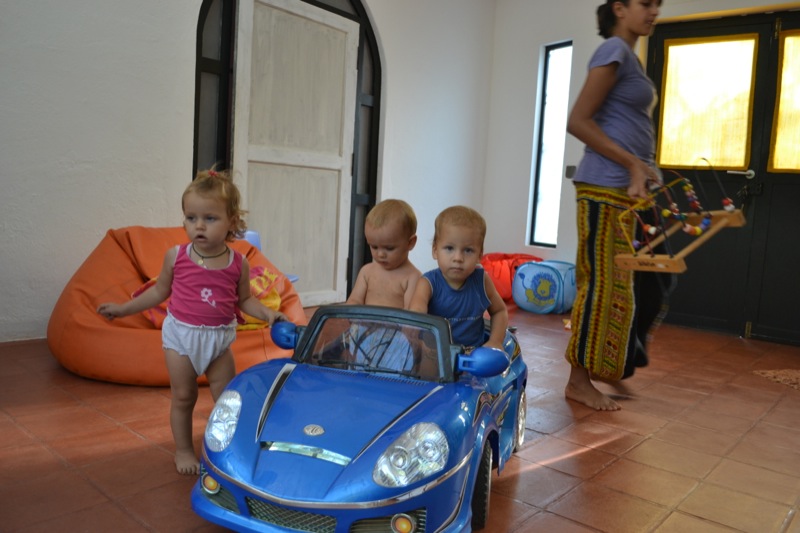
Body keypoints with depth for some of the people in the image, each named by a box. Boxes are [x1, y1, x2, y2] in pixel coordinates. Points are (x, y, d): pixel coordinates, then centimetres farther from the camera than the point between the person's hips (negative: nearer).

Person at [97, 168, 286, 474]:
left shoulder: (238, 264, -9)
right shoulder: (176, 256, -9)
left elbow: (244, 299, 3)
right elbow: (160, 291, 5)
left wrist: (267, 314, -13)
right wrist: (123, 308, 8)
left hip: (219, 337, 1)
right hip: (181, 334, 0)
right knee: (183, 397, 9)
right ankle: (183, 451, 28)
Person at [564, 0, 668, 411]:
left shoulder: (629, 56, 21)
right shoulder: (614, 50, -7)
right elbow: (578, 121, -16)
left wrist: (642, 172, 9)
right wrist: (633, 164, -17)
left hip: (631, 189, 9)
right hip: (606, 187, -9)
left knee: (644, 285, 11)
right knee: (602, 284, -4)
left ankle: (610, 366, 23)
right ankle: (579, 380, 8)